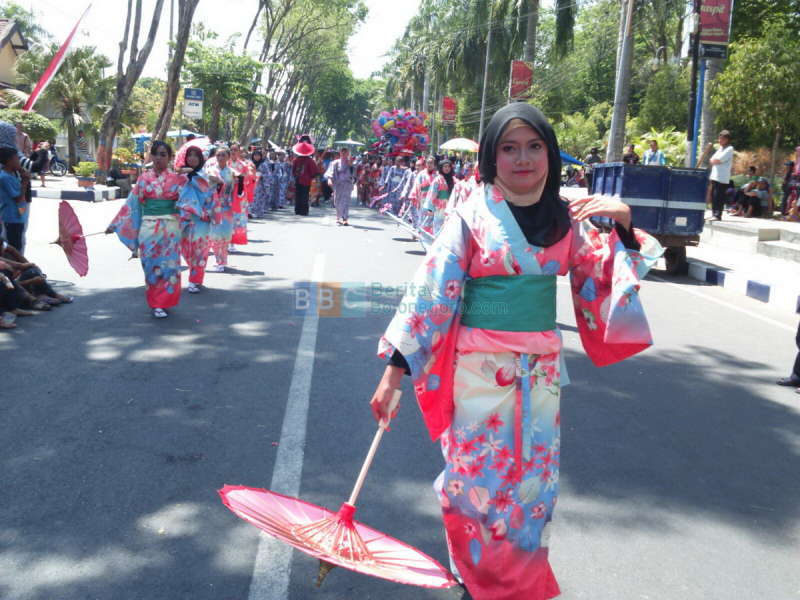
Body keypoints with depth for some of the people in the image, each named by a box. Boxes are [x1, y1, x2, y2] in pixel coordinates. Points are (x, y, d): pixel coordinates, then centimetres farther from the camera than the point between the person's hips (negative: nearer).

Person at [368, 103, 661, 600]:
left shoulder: (568, 219, 2)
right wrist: (395, 369, -15)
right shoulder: (472, 217, -9)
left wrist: (624, 227, -9)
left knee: (533, 481, 12)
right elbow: (430, 292, -11)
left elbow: (604, 283, 8)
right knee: (480, 481, 5)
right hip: (479, 367, -3)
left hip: (541, 368, 4)